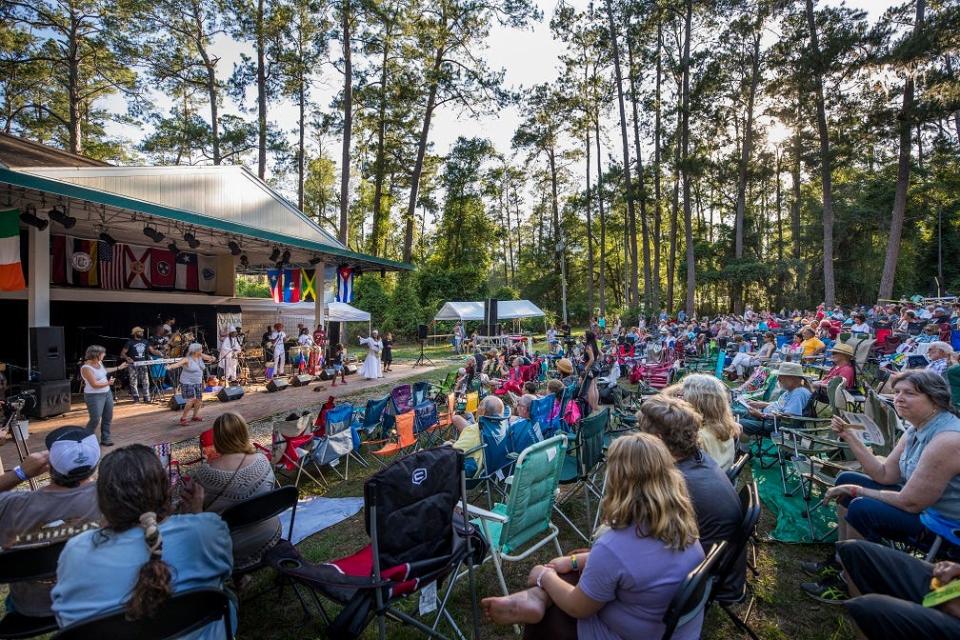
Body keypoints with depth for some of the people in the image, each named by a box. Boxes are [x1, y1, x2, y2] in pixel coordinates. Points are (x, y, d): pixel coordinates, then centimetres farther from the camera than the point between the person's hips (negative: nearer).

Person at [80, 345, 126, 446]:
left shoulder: (99, 362, 3)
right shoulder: (86, 368, -21)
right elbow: (94, 384, -22)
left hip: (107, 393, 8)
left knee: (108, 418, 11)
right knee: (95, 420, -7)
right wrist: (108, 383, -8)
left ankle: (105, 439, 22)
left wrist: (118, 368, 32)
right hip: (94, 396, -8)